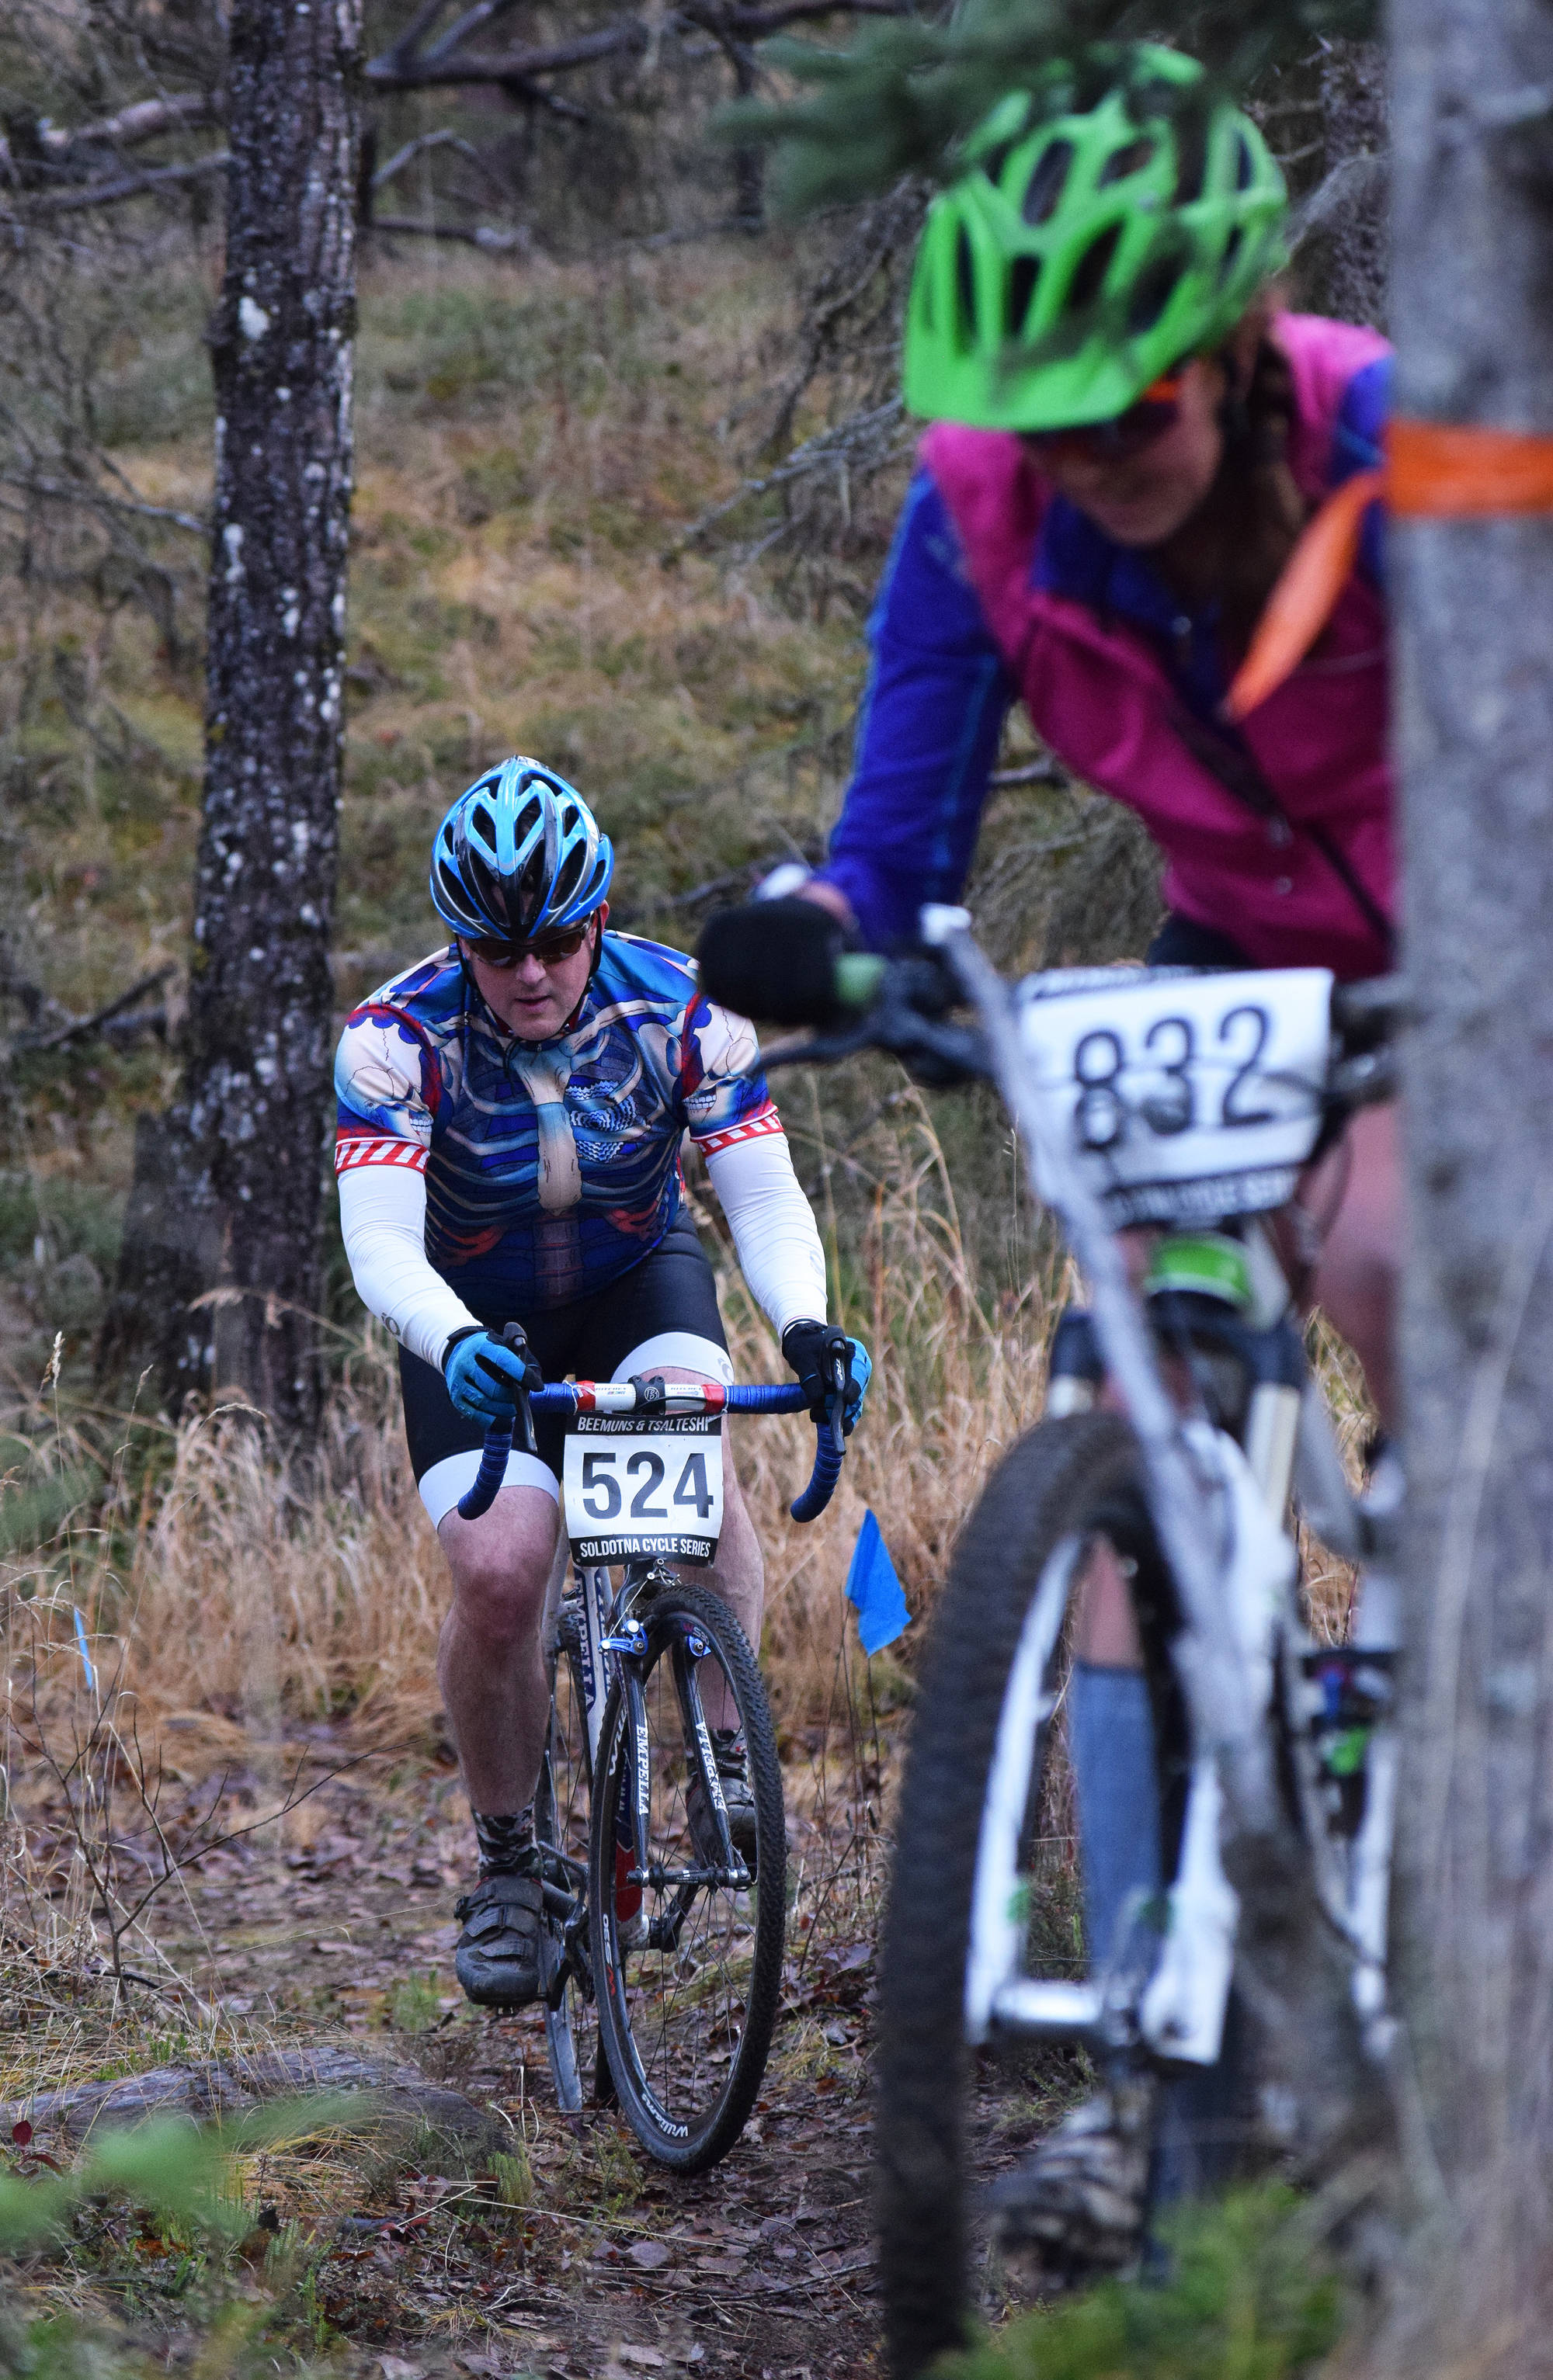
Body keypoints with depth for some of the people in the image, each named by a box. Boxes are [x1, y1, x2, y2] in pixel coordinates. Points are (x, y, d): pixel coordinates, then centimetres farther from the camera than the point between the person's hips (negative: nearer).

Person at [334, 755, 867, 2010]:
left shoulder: (683, 1011, -22)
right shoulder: (399, 1035, -26)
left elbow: (767, 1196, -25)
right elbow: (382, 1244, -34)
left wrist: (804, 1322, -47)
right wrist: (457, 1344, -56)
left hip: (641, 1278, 1)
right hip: (478, 1315, -1)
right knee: (498, 1572, -21)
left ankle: (727, 1747, -18)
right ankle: (507, 1861, -1)